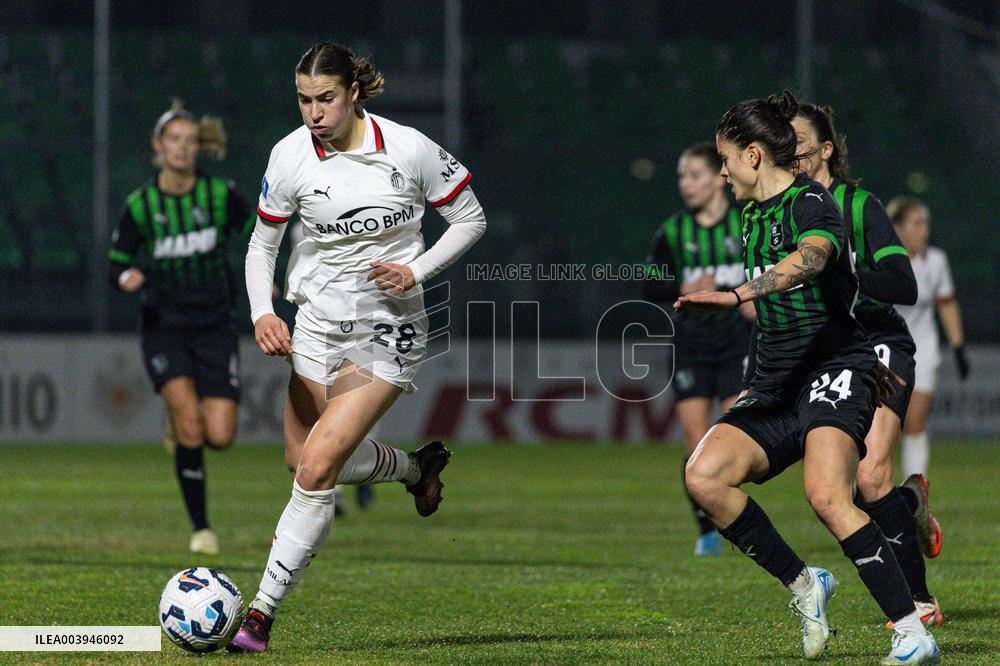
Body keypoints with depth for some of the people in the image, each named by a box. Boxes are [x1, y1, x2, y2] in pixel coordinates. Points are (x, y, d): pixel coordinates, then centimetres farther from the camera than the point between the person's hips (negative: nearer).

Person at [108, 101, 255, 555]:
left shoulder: (221, 195, -4)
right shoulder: (140, 206, -4)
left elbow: (248, 232, 14)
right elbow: (117, 264, 4)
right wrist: (127, 277, -18)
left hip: (215, 326, 1)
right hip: (164, 327, -1)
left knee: (220, 436, -10)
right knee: (189, 418, -23)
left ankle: (181, 425, 28)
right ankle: (200, 527, -10)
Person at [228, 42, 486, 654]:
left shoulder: (410, 149, -15)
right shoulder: (291, 155, -8)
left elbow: (471, 219, -1)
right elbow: (262, 243, 4)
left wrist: (416, 271, -15)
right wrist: (263, 313, -13)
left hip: (389, 328, -4)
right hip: (319, 320, 5)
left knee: (318, 465, -15)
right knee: (303, 460, 11)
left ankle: (264, 612, -10)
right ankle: (417, 467, 40)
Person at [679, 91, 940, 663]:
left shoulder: (811, 202, -10)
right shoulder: (754, 214, 17)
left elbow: (809, 259, -33)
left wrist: (735, 297, -45)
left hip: (834, 370, -8)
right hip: (776, 388, 8)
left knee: (827, 495, -29)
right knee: (704, 475, -15)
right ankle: (803, 584, 0)